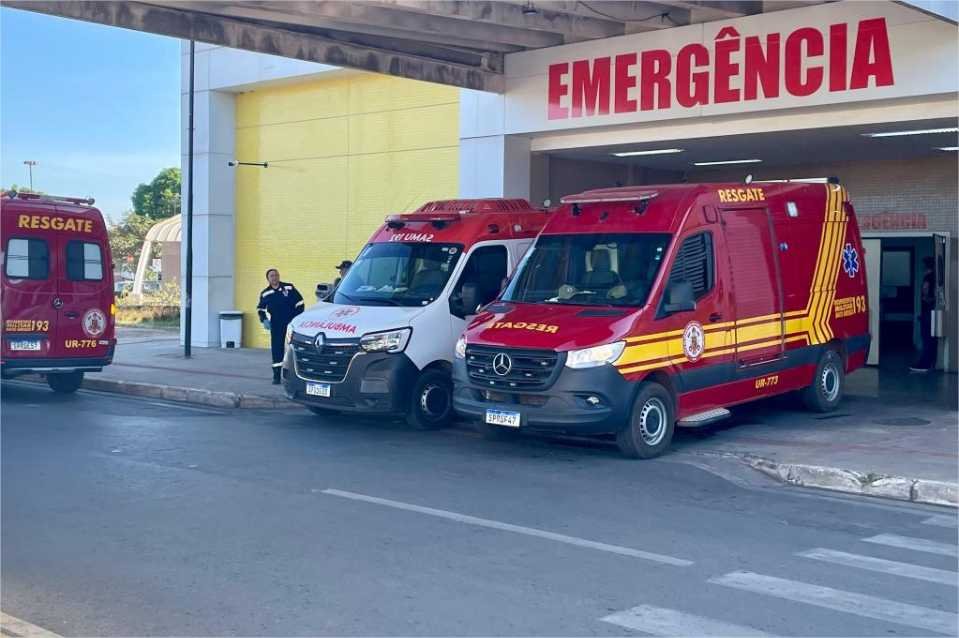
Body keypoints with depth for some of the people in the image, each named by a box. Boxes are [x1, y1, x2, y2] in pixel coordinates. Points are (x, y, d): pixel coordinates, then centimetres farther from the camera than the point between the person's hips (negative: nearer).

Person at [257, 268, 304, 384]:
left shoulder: (289, 288, -3)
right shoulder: (265, 294, 3)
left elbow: (299, 302, 1)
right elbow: (261, 308, 15)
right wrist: (264, 320, 0)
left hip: (291, 322, -1)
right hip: (276, 325, 1)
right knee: (276, 349, -1)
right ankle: (277, 376, 5)